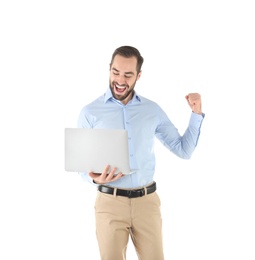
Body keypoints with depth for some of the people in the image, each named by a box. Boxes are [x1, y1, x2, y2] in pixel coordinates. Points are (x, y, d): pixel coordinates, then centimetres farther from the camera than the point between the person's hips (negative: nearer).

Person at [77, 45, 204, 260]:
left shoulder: (152, 110, 6)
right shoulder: (90, 112, -1)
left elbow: (184, 150, 8)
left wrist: (196, 113, -2)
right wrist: (95, 178, -18)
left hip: (147, 201, 2)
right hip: (110, 202, -2)